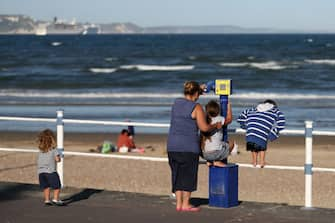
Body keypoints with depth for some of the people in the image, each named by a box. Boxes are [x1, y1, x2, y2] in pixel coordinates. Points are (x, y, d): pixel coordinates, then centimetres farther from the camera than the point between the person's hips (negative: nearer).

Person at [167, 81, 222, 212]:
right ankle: (186, 205, 3)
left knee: (177, 175, 10)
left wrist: (200, 90, 42)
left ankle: (178, 204, 10)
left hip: (172, 146, 6)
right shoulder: (196, 108, -9)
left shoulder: (176, 103, 10)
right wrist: (216, 126, 4)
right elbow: (204, 127, -14)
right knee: (188, 175, 2)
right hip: (189, 147, -6)